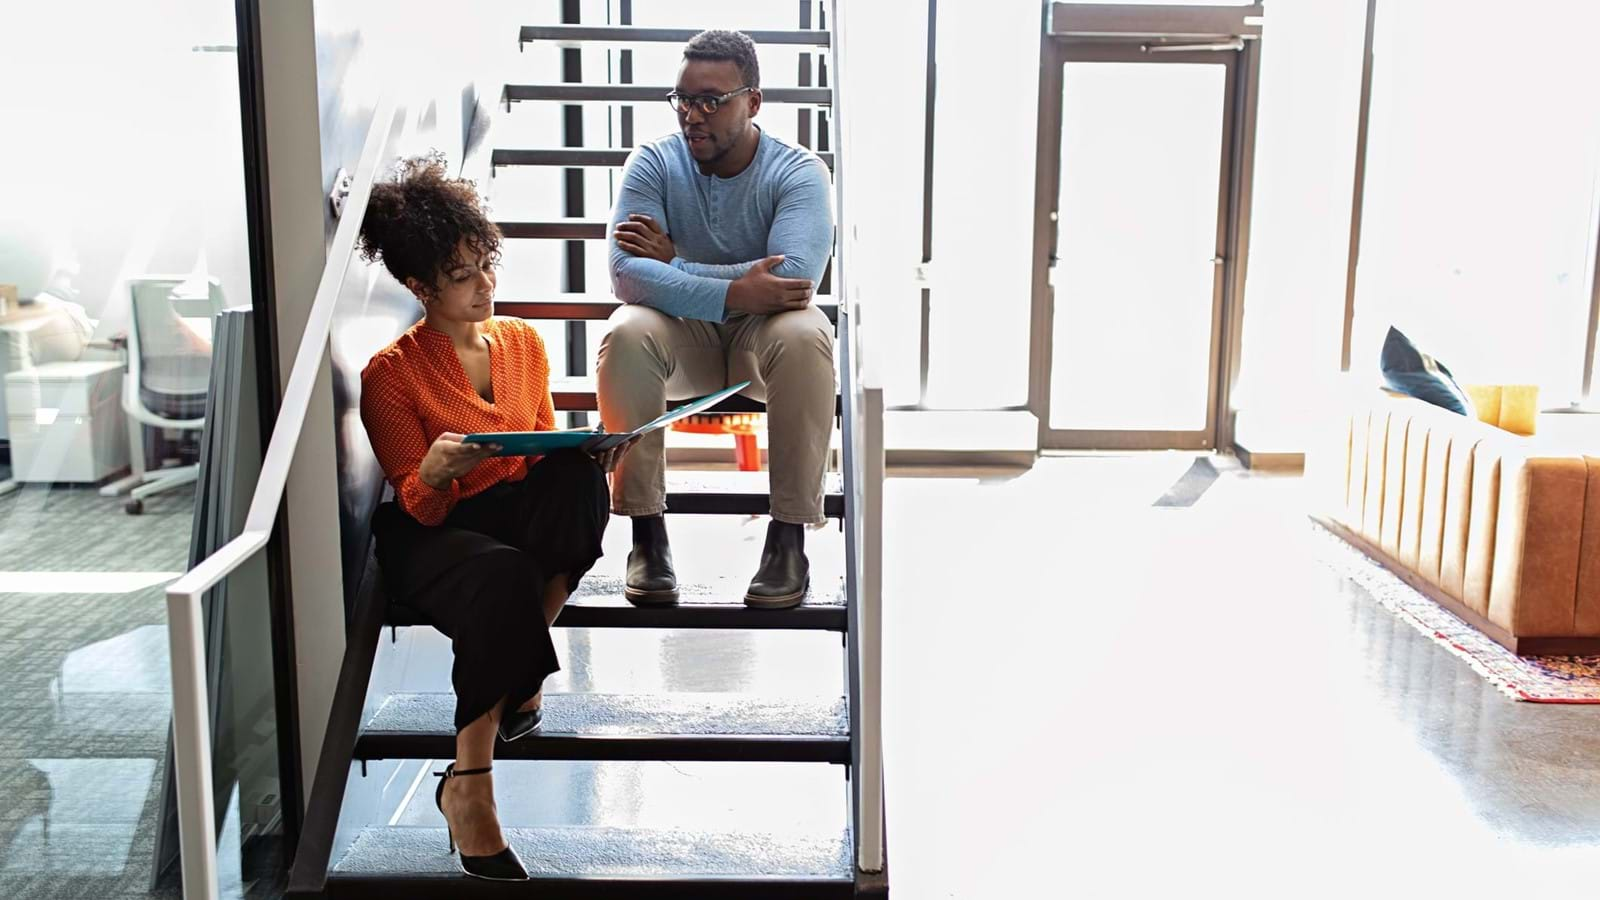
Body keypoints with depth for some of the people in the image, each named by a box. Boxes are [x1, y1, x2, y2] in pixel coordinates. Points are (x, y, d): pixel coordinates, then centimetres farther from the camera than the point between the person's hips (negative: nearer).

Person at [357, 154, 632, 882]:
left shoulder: (523, 342, 9)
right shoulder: (391, 374, -5)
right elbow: (418, 507, -7)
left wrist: (587, 455, -10)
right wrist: (435, 470, -31)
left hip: (521, 515, 4)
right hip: (429, 534, -4)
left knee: (576, 475, -32)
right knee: (504, 579, -39)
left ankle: (523, 668, -17)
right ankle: (469, 785, -27)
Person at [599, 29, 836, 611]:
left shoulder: (798, 172, -12)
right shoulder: (654, 163, -8)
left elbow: (795, 277, -29)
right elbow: (626, 273, -22)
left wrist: (673, 264, -26)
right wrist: (733, 292, -34)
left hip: (762, 334, -1)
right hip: (682, 333, 1)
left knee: (806, 335, -34)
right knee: (626, 335, -32)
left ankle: (789, 535, -25)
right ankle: (647, 531, -22)